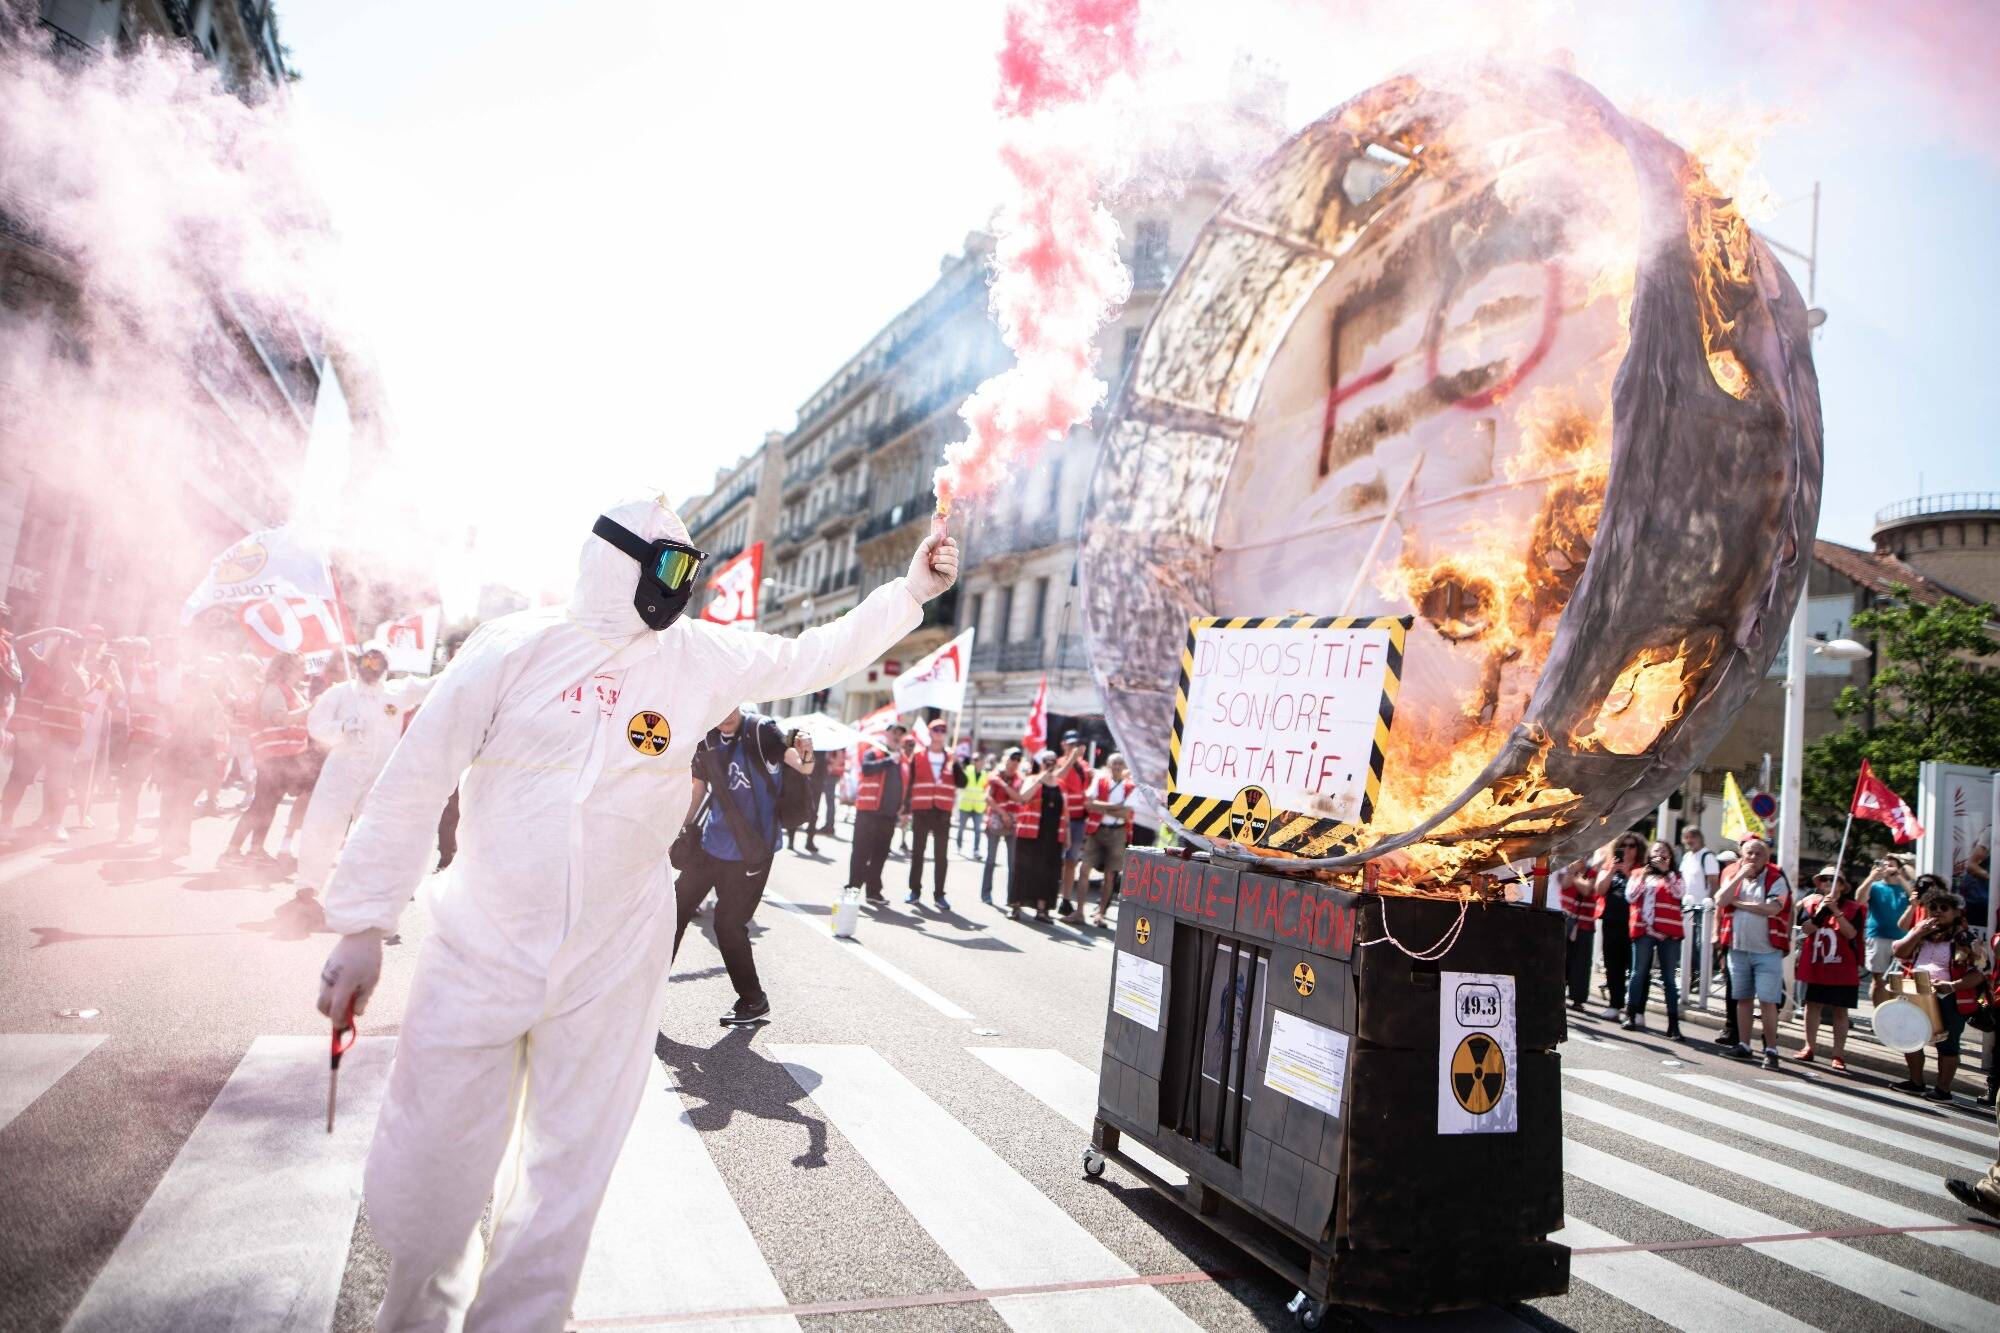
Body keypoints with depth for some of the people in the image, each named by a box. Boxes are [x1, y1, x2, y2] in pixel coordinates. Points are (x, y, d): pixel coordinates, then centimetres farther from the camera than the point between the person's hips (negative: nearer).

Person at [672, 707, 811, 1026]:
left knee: (729, 923, -3)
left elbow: (801, 765, -31)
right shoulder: (707, 739, 0)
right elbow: (700, 790, 13)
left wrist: (805, 755, -53)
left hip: (751, 851, -6)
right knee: (675, 910, 10)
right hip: (710, 844, 6)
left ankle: (754, 1001, 16)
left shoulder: (760, 730, -18)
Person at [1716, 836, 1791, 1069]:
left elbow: (1772, 909, -20)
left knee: (1768, 1001, -5)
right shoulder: (1732, 875, 6)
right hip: (1738, 948, 4)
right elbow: (1720, 902, -9)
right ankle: (1743, 1045, 21)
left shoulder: (1776, 878, -5)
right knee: (1743, 999, 13)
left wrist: (1738, 903, -10)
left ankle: (1771, 1050, 1)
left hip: (1767, 951, -4)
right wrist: (1740, 876, -11)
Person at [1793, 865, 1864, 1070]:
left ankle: (1839, 1055, 5)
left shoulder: (1853, 907, -3)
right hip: (1815, 966, 3)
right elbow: (1807, 929, -9)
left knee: (1840, 1010, 1)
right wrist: (1822, 909, -20)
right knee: (1813, 1005, 10)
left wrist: (1836, 910, -23)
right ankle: (1809, 1047, 19)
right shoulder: (1812, 902, 4)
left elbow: (1851, 933, -16)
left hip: (1842, 968, -3)